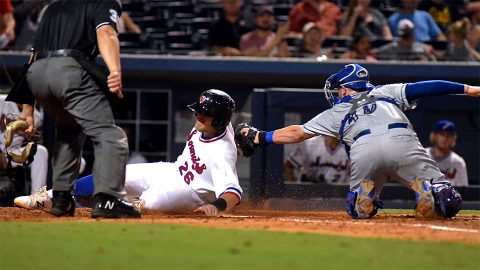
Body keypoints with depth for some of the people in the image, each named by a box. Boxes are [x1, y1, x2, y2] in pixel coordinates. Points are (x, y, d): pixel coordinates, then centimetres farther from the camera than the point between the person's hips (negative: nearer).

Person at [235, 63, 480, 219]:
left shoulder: (337, 112, 32)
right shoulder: (386, 91, 33)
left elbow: (297, 133, 36)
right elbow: (420, 88, 20)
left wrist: (259, 137, 48)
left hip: (364, 150, 0)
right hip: (401, 141, 0)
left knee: (357, 210, 26)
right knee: (448, 202, 5)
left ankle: (366, 188, -7)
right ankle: (429, 189, -28)